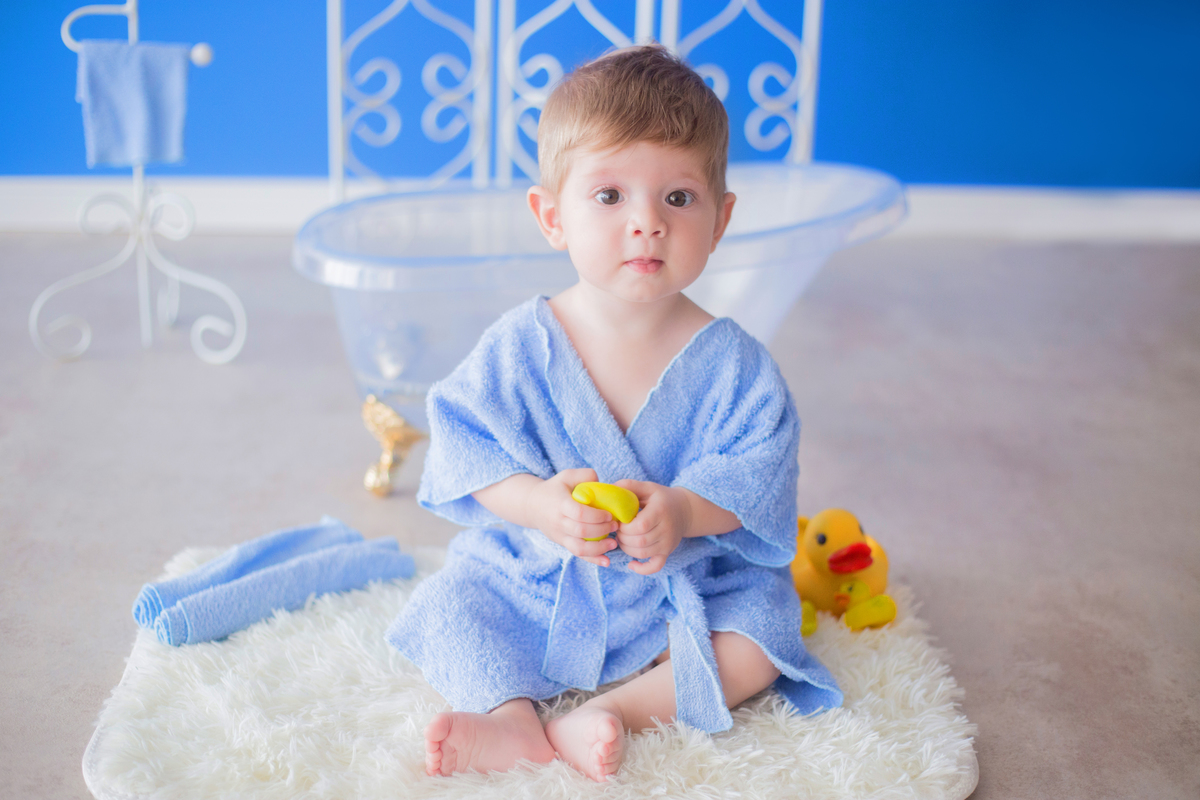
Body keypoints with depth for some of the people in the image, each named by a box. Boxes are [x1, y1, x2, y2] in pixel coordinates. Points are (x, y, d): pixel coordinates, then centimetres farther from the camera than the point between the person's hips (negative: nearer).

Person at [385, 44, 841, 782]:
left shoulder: (728, 360, -14)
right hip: (530, 574, 1)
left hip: (686, 581, 0)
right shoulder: (521, 345, -13)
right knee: (450, 604, -12)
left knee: (758, 639, -18)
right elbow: (466, 440, -11)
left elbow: (758, 468, -14)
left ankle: (610, 712, -20)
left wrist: (683, 512, -33)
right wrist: (538, 504, -30)